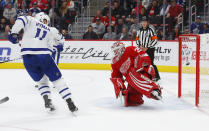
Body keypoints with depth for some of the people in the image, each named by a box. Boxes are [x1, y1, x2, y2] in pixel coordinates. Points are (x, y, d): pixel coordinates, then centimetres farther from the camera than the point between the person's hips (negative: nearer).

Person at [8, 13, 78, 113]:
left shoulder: (31, 21, 16)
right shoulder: (51, 30, 22)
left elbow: (21, 20, -4)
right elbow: (60, 40, 38)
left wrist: (14, 33, -4)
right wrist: (60, 45, 60)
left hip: (27, 57, 0)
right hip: (43, 56, 0)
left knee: (41, 80, 22)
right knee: (57, 79, 12)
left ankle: (46, 100, 3)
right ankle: (70, 103, 6)